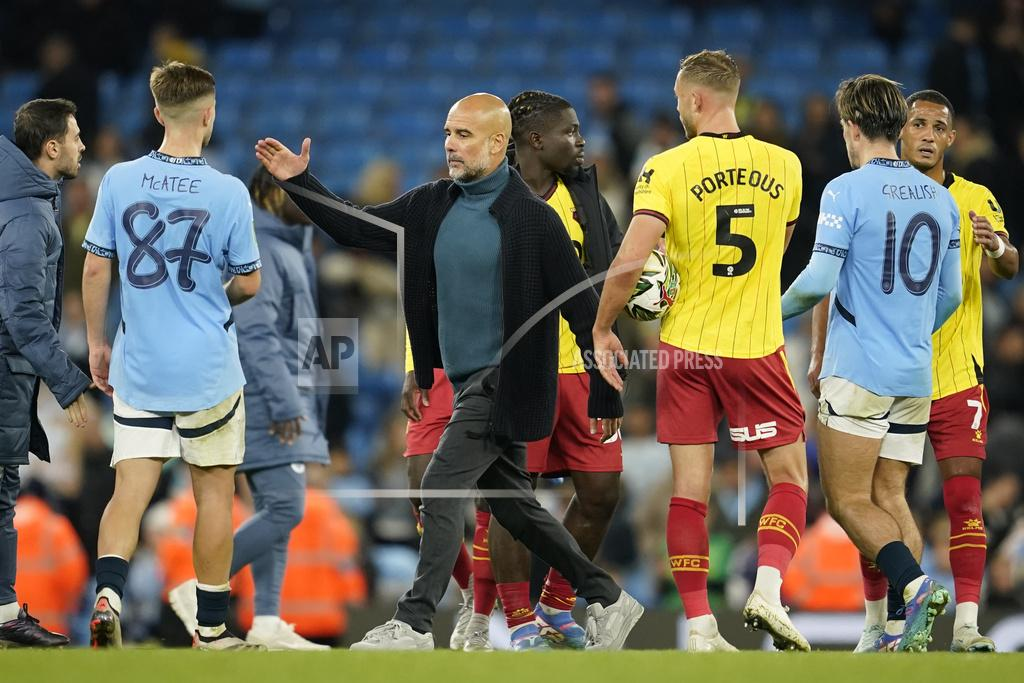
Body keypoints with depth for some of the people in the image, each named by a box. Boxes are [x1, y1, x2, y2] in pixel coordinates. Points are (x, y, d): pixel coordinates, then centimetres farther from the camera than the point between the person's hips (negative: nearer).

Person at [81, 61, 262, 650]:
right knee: (215, 491, 10)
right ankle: (212, 630, 17)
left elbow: (95, 269, 1)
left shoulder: (119, 181, -3)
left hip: (137, 370, 2)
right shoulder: (229, 192, -10)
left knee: (130, 489, 4)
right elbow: (249, 283, -3)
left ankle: (108, 591, -22)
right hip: (208, 370, -2)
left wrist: (97, 343, 13)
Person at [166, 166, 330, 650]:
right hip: (265, 402, -11)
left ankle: (267, 622, 7)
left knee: (275, 511, 8)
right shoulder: (257, 249, -14)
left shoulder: (287, 247, 18)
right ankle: (200, 591, -7)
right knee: (285, 509, -13)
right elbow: (255, 332, -20)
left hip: (285, 400, 11)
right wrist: (285, 403, -24)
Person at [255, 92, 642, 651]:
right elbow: (355, 229, 11)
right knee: (511, 504, 14)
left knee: (440, 489, -12)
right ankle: (607, 600, 24)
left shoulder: (533, 219, -14)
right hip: (467, 381, 8)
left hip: (504, 381, -8)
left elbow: (584, 308, -12)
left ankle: (413, 625, -8)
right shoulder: (432, 206, 5)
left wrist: (605, 399, -13)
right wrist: (298, 183, -3)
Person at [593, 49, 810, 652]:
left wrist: (602, 330, -3)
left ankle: (699, 626, 2)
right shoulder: (784, 165, 0)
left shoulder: (668, 169, -9)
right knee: (790, 477, 11)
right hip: (759, 346, 1)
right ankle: (768, 589, -10)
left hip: (686, 349, 0)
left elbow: (629, 264, -17)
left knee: (690, 490, 5)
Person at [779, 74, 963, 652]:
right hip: (916, 376, 6)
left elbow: (819, 280, -15)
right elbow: (950, 294, 16)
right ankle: (914, 627, 0)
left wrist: (779, 310, 5)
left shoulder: (847, 191, -9)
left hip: (858, 370, -6)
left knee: (848, 501, -3)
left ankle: (916, 586, -24)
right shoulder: (940, 197, 11)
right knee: (890, 500, 11)